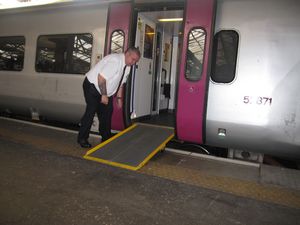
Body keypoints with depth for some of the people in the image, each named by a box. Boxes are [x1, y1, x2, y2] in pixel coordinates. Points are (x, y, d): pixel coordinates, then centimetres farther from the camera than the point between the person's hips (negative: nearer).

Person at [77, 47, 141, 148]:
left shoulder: (127, 66, 0)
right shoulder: (115, 60, -29)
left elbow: (120, 82, 10)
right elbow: (101, 78, -32)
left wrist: (119, 97, 6)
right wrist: (104, 95, -28)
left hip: (106, 91, 9)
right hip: (93, 86, -9)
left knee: (107, 112, 9)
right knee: (91, 111, -12)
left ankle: (106, 138, 22)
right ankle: (82, 138, 4)